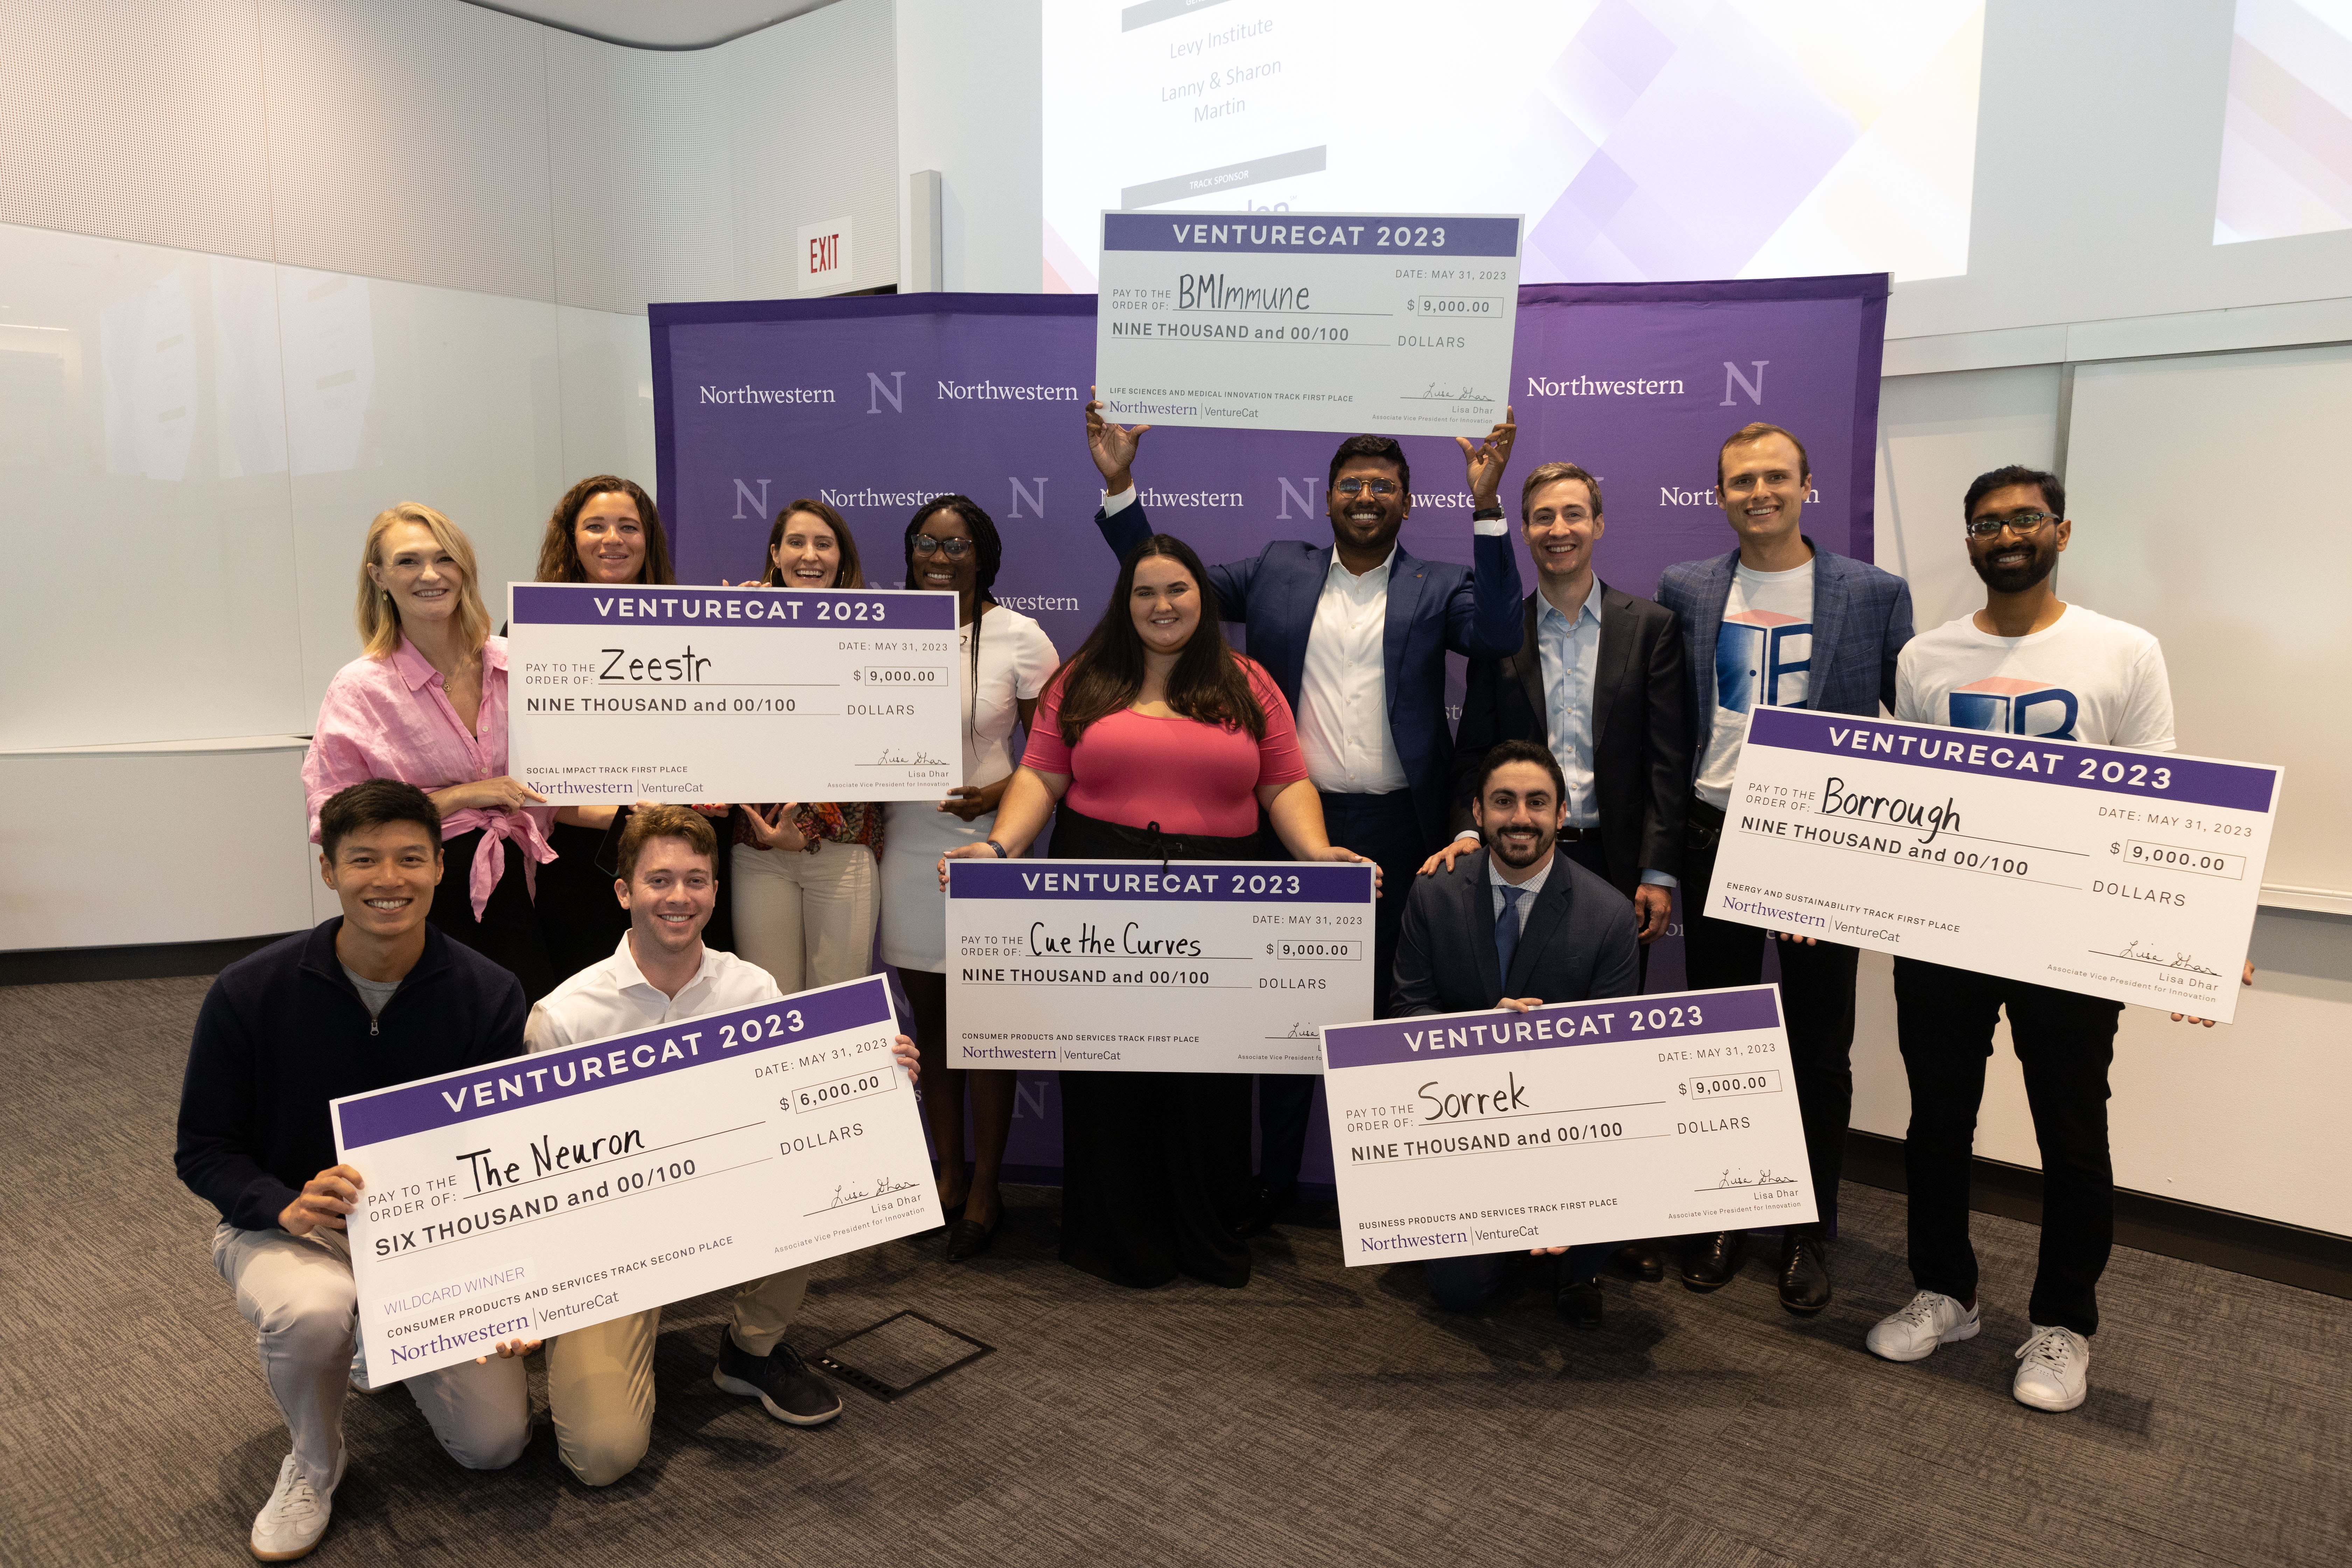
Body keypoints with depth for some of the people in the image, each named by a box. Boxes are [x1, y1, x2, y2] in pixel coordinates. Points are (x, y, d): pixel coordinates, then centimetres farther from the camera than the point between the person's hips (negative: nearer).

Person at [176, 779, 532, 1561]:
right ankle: (312, 1466, -2)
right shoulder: (249, 993, -14)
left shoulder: (488, 995, -13)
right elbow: (202, 1150, -8)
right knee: (310, 1311, -38)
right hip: (284, 1226, -1)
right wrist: (287, 1206, -29)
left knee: (496, 1443, -4)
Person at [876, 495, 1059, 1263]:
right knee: (929, 1019, 12)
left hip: (984, 848, -3)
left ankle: (986, 1188, 18)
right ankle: (948, 1175, 27)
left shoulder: (1019, 638, -4)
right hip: (906, 848, 4)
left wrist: (1000, 794, -19)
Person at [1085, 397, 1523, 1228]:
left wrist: (1486, 506, -20)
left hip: (1396, 831, -1)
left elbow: (1498, 634, -15)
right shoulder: (1277, 572, 9)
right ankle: (1274, 1178, 26)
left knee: (1391, 1005, 9)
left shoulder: (1439, 587, 5)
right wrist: (1118, 484, 2)